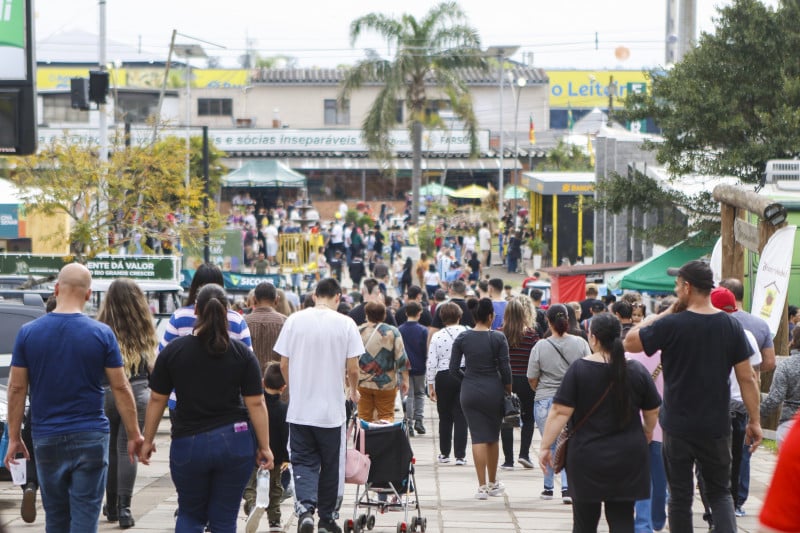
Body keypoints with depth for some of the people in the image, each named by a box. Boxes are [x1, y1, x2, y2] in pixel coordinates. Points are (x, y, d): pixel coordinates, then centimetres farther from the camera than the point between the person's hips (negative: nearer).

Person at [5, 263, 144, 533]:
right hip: (90, 438, -2)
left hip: (47, 439, 2)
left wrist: (14, 437, 7)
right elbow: (120, 387, -4)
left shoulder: (28, 333, -2)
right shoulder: (101, 333, -6)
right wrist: (134, 435, 4)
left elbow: (17, 388, 0)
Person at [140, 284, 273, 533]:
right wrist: (264, 447, 3)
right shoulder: (242, 353, -3)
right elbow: (255, 403, -4)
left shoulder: (173, 351, -3)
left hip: (188, 443, 0)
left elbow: (157, 400, 1)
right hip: (235, 443, 0)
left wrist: (148, 440, 11)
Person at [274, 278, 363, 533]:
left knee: (303, 461, 7)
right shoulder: (345, 324, -7)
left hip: (299, 409, 1)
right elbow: (352, 368, -7)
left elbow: (284, 364, 2)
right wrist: (354, 391, 14)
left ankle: (305, 507, -16)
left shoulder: (294, 320, -2)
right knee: (331, 465, 12)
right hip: (331, 409, -1)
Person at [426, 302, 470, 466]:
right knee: (461, 417, 3)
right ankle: (460, 455, 0)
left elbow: (431, 363, -4)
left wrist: (430, 385, 3)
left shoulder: (437, 336, -4)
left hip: (443, 377, 0)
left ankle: (444, 453, 20)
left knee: (445, 417, 13)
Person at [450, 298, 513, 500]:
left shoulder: (462, 338, -2)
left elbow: (454, 368, 0)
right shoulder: (498, 338, -8)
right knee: (493, 437, 13)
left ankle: (482, 486, -5)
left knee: (478, 438, 1)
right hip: (494, 391, -1)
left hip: (470, 392, 1)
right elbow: (505, 368, -7)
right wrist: (508, 390, 8)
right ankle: (493, 483, 25)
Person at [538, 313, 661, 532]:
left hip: (587, 457, -2)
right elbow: (653, 411, 10)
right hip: (628, 457, 2)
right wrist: (648, 431, 29)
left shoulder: (579, 369, -9)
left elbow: (560, 412, -13)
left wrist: (545, 446, -8)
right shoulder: (637, 371, 0)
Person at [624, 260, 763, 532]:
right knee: (720, 492, 12)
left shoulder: (670, 325, -14)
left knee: (680, 495, 8)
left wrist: (667, 312, -2)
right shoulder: (732, 326, -3)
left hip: (678, 427, -2)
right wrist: (754, 421, 6)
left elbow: (630, 342, -1)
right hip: (716, 427, 2)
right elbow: (747, 378, -1)